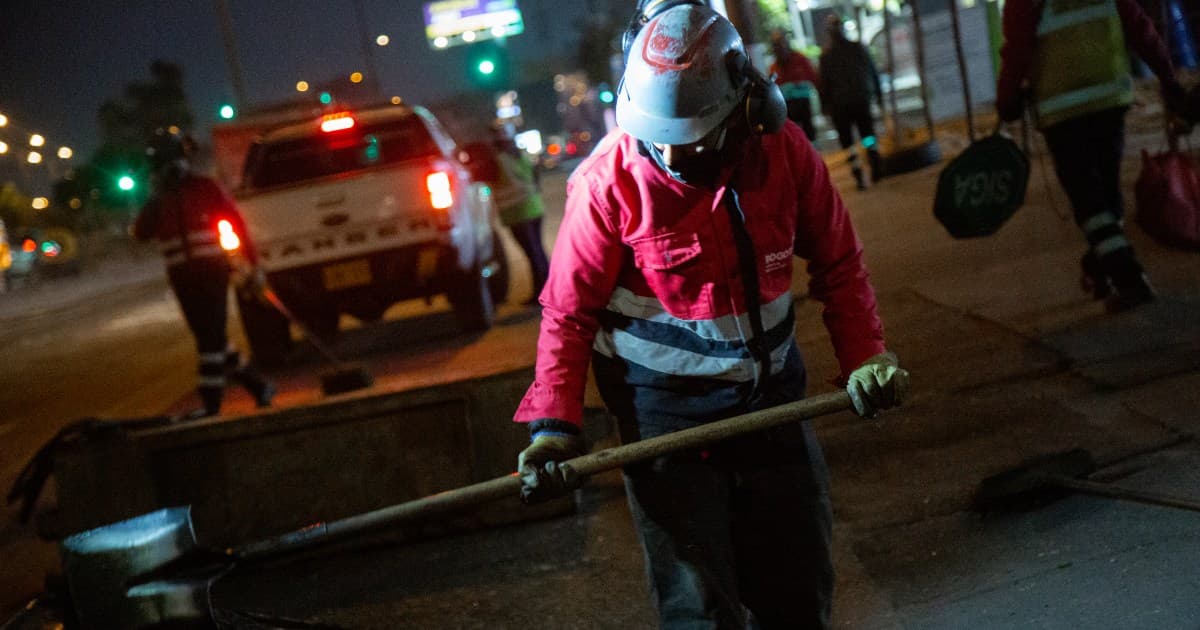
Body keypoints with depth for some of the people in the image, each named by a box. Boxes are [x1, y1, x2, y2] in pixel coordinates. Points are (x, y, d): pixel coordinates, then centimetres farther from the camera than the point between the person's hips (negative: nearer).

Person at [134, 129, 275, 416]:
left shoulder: (205, 188, 0)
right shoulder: (159, 200, 12)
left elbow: (236, 223, -1)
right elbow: (142, 233, -1)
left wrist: (253, 263, -4)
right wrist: (155, 203, -15)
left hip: (212, 271, -5)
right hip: (182, 278, 6)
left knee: (211, 337, -9)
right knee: (209, 338, 9)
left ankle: (211, 402, -8)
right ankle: (257, 385, 21)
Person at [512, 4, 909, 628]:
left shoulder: (783, 150, -9)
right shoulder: (610, 180, -18)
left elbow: (838, 263, 5)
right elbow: (568, 312, -10)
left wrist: (865, 355, -6)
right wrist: (553, 424, -19)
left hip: (772, 399, 4)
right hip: (665, 415, -3)